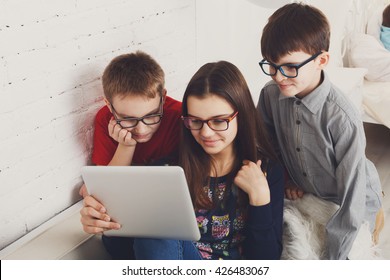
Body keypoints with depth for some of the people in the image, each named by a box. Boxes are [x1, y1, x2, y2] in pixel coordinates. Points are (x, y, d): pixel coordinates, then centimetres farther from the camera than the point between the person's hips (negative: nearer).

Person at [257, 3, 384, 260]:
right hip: (306, 196, 4)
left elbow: (352, 199, -27)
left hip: (353, 207, -4)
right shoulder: (271, 95, -18)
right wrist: (285, 176, -5)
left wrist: (333, 259, -23)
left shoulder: (342, 118, -34)